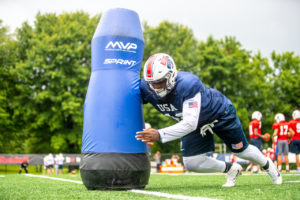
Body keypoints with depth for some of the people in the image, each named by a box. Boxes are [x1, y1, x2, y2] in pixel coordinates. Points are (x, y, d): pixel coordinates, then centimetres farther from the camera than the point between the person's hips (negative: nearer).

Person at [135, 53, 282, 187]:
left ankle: (267, 165, 48)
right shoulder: (146, 88, -27)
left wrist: (159, 135, -54)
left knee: (242, 151, 13)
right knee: (191, 163, -5)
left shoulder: (188, 84, -43)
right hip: (196, 122, 5)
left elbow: (190, 124, -46)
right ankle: (230, 169, 22)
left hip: (218, 112, -5)